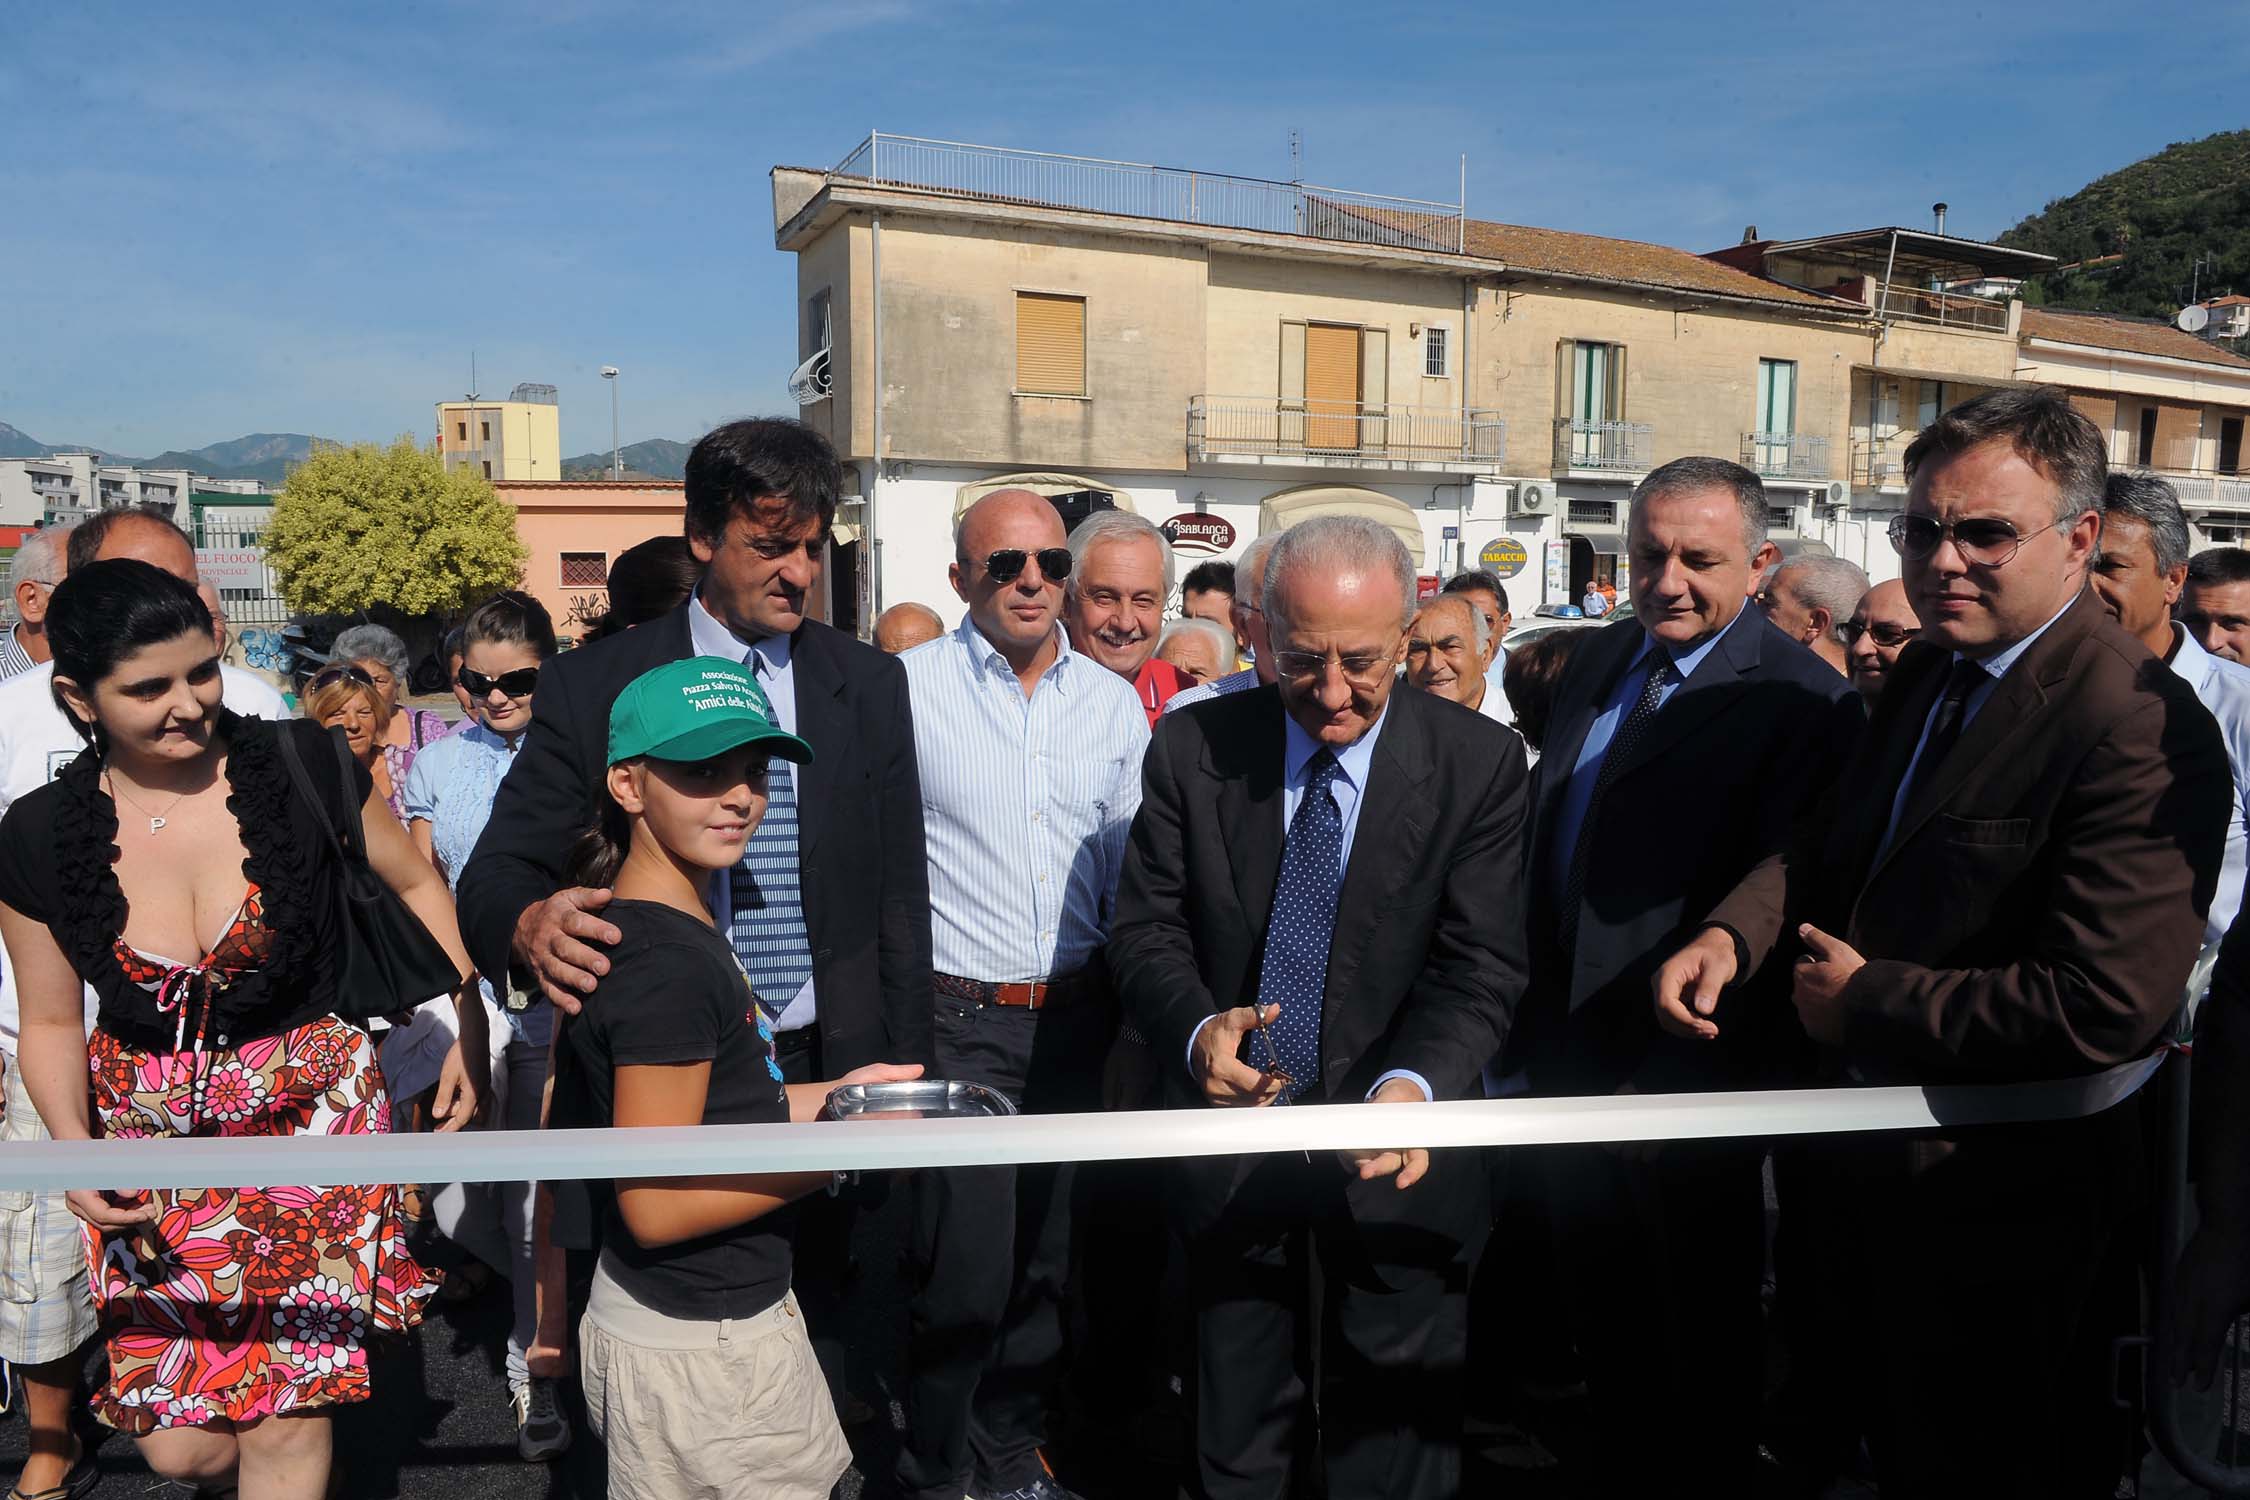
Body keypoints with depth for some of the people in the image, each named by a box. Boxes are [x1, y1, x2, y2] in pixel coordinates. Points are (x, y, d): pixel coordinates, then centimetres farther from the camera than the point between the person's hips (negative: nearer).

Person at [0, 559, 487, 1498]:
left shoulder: (305, 767, -11)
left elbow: (415, 883, 4)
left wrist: (468, 1023, -2)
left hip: (312, 1116, -2)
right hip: (151, 1142, 2)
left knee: (288, 1423, -3)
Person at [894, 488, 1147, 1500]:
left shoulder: (1114, 702, 6)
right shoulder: (905, 688, -7)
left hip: (1076, 1018, 4)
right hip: (958, 1020, -4)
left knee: (1047, 1260, 16)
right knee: (963, 1272, 1)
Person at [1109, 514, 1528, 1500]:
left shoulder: (1479, 764, -10)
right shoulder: (1192, 748, -5)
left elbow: (1479, 967, -12)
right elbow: (1146, 928, -4)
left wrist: (1414, 1081, -31)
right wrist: (1198, 1029, -24)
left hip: (1395, 1152, -1)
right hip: (1230, 1145, 2)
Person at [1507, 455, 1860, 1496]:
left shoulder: (1798, 704, -17)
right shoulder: (1596, 661, 6)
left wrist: (1670, 1079, -22)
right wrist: (1535, 1025, 10)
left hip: (1688, 1089, -7)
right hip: (1568, 1060, 7)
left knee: (1702, 1343, 15)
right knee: (1602, 1330, 24)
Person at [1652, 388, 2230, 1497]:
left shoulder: (2138, 732, -25)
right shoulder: (1926, 672, 4)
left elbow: (2103, 1010, -32)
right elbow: (1831, 845, 10)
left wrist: (1865, 1004, -21)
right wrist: (1734, 932, -10)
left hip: (1986, 1211, -8)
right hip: (1860, 1163, 8)